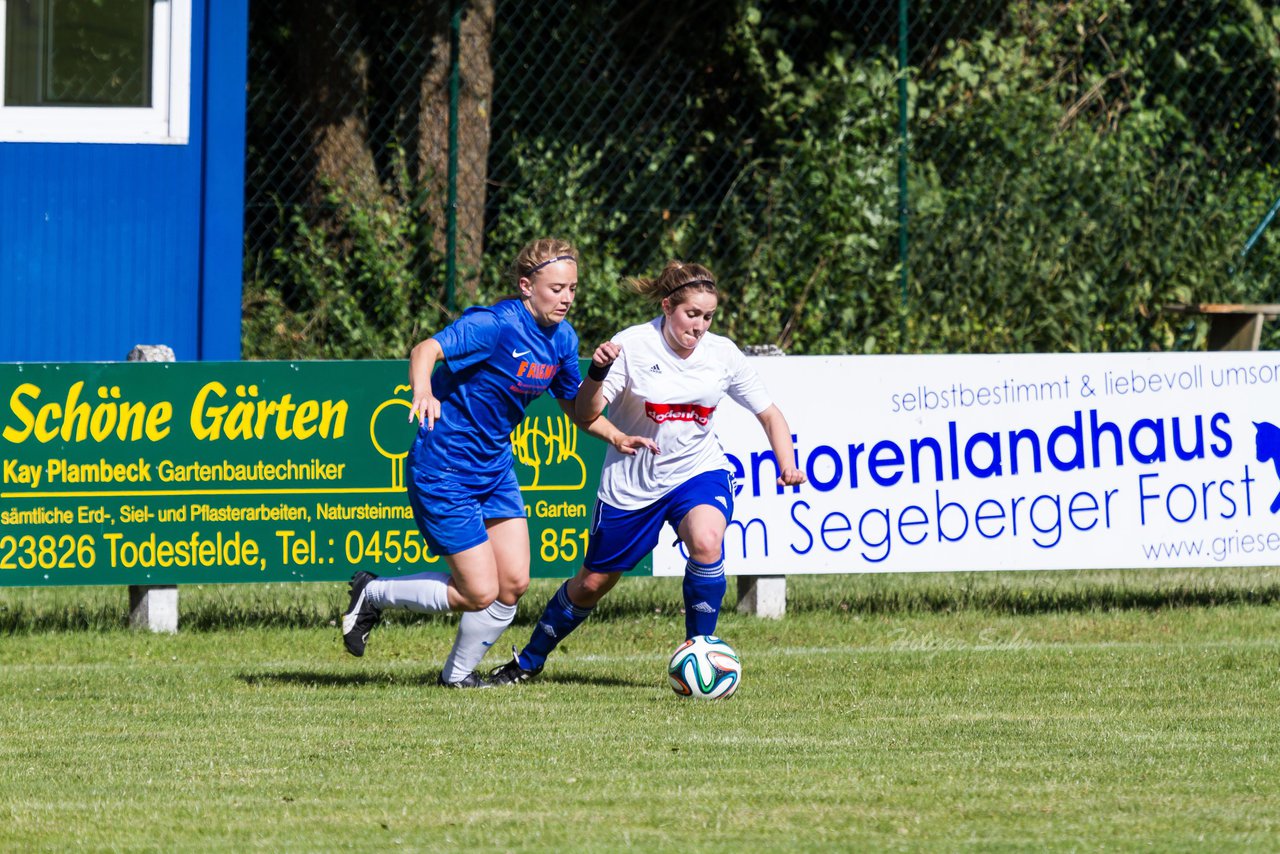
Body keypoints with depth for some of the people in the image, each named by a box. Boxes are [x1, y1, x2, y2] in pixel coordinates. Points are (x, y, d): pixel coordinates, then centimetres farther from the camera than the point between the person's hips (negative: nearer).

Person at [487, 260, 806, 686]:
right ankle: (529, 661, 35)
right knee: (593, 583, 10)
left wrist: (788, 466, -12)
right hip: (631, 485, -1)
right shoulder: (632, 346, -16)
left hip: (698, 474, 1)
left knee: (706, 540, -32)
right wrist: (598, 371, -36)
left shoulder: (723, 355, -8)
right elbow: (585, 415, -17)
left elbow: (769, 414, 3)